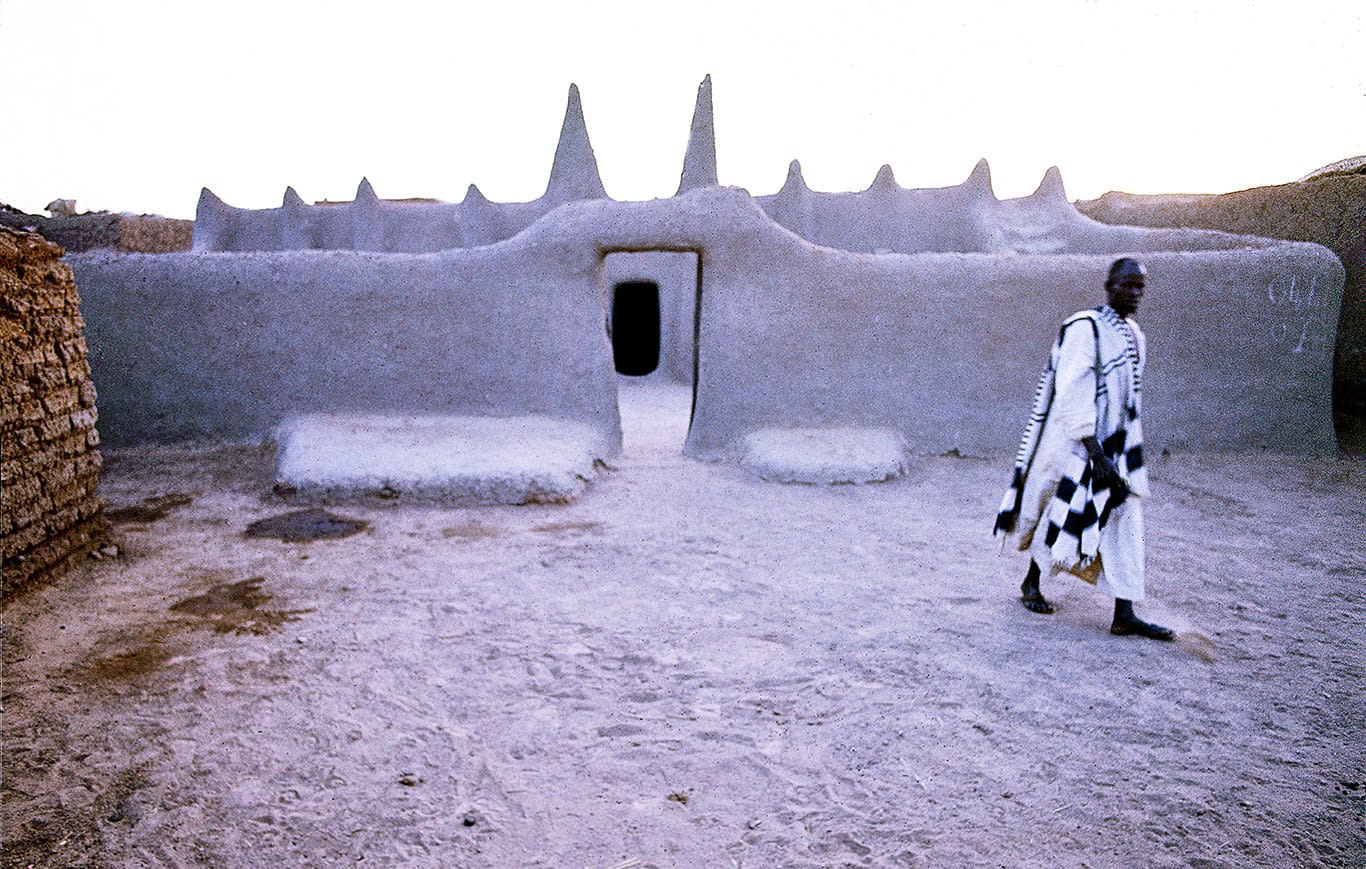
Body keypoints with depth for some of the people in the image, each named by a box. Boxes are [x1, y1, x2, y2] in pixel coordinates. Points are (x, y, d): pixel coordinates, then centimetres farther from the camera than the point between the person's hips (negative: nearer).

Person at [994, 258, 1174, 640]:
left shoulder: (1133, 335, 10)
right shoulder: (1084, 328, -16)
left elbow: (1130, 397, 17)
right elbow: (1072, 397, -22)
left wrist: (1131, 450, 16)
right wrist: (1096, 454, -24)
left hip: (1118, 449, 7)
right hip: (1076, 446, -7)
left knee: (1125, 524, 2)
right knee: (1062, 515, 7)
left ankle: (1124, 615, 5)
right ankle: (1031, 583, 29)